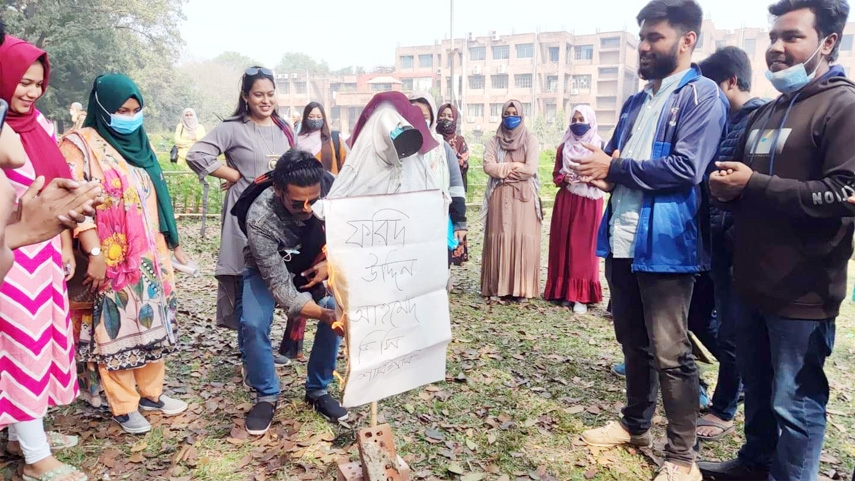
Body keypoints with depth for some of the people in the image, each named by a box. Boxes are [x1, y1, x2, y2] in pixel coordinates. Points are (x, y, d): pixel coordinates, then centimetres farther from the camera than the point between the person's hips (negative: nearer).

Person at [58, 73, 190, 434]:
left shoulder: (138, 144, 14)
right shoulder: (81, 145, -7)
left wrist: (172, 242, 19)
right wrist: (95, 253, -23)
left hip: (151, 255, 7)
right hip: (112, 260, -6)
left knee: (153, 322, 12)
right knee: (116, 327, 2)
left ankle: (151, 393, 26)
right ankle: (124, 406, 15)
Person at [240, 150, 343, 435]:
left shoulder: (331, 186, -31)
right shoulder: (260, 219, -39)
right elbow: (279, 285, -38)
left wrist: (330, 262, -24)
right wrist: (322, 313, -50)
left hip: (314, 263, 3)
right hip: (268, 268, -3)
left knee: (340, 311, -17)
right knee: (254, 325, -23)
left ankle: (318, 390, 2)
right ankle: (267, 396, 3)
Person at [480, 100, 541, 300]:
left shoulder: (530, 140, 5)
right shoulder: (494, 141, 11)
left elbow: (531, 169, -8)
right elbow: (488, 166, -4)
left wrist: (503, 170, -3)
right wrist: (515, 166, -8)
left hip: (524, 197, -1)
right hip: (500, 197, 2)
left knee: (523, 239, -5)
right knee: (500, 238, -1)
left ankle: (523, 287, 1)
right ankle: (498, 286, 4)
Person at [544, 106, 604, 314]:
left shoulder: (599, 146, 0)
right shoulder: (564, 146, 11)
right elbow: (556, 175, 12)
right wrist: (564, 178, -9)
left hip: (589, 202, -3)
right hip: (565, 201, 4)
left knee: (584, 246, -3)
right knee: (563, 244, 4)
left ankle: (581, 295, 0)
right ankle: (563, 290, 13)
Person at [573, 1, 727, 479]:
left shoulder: (702, 96, -7)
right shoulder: (637, 102, 18)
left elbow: (686, 169, -20)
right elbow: (615, 158, 22)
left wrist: (614, 168, -13)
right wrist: (603, 168, -3)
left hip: (665, 245, -8)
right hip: (622, 240, 8)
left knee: (669, 352, -1)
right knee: (632, 339, 18)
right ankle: (636, 423, 36)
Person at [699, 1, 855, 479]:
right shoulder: (765, 113, 18)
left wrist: (754, 184, -20)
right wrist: (728, 188, 2)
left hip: (802, 291, -8)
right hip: (754, 281, 8)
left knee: (795, 401, 4)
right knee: (757, 387, 22)